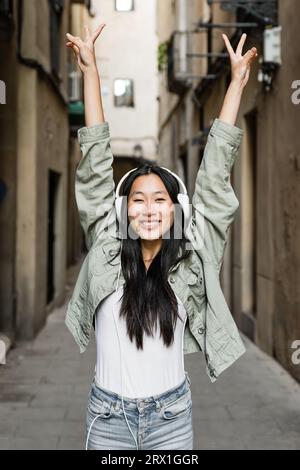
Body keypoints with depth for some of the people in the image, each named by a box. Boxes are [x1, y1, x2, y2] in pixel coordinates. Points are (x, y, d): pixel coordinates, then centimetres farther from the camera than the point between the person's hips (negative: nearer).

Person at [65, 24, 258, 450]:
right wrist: (90, 72, -7)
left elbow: (214, 175, -7)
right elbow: (96, 166, -8)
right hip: (108, 415, 0)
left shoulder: (191, 256, -6)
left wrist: (237, 82, -4)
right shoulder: (107, 249, -6)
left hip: (172, 415, 0)